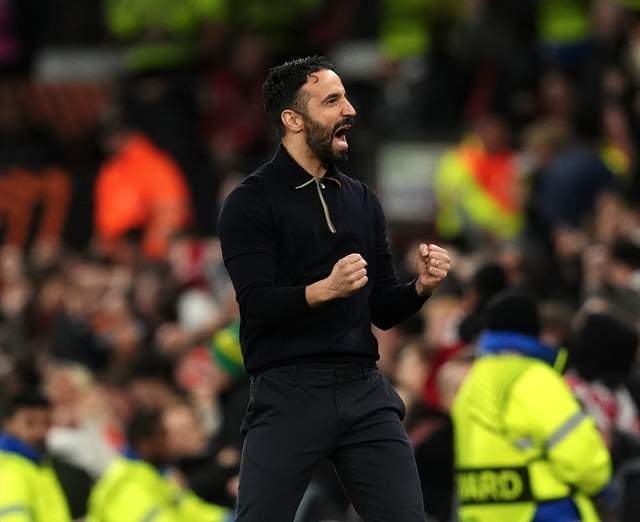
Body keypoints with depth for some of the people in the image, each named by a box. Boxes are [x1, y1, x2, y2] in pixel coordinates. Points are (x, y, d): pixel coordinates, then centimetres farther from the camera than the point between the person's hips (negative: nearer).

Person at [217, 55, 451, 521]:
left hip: (365, 390, 5)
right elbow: (259, 304, -13)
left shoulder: (362, 201, 16)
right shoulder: (251, 203, -2)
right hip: (288, 394, -5)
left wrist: (421, 286, -4)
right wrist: (325, 289, -30)